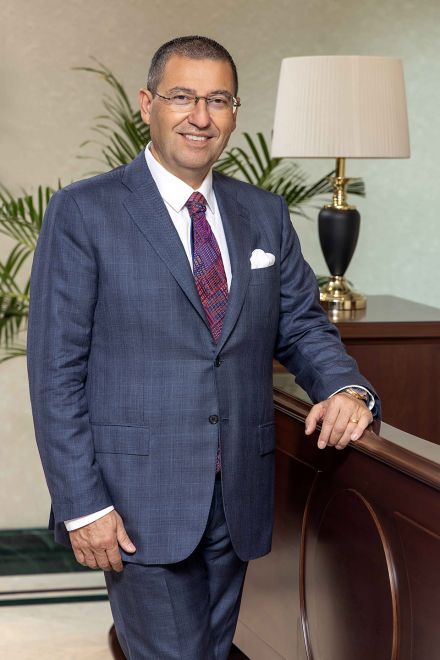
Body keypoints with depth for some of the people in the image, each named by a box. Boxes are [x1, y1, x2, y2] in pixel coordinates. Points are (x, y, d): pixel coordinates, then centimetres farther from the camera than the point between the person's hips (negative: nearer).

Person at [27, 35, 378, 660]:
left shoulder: (265, 214, 9)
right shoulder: (83, 212, -6)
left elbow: (302, 325, 14)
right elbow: (56, 368, -8)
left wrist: (347, 388, -8)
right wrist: (82, 505, -14)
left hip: (239, 496, 5)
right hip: (138, 500, -5)